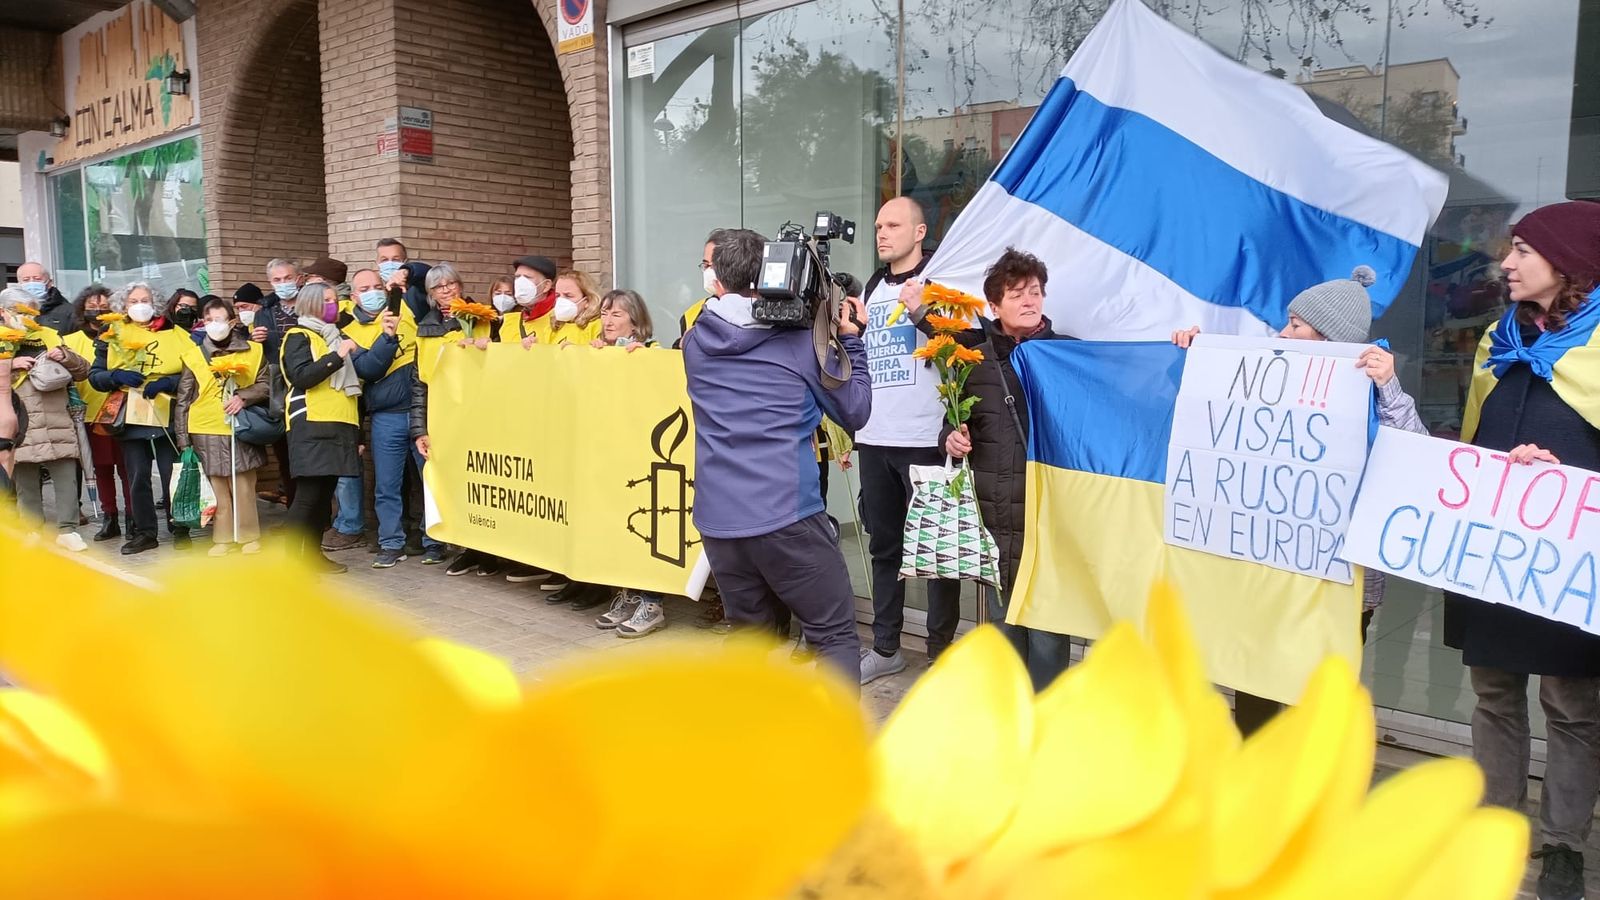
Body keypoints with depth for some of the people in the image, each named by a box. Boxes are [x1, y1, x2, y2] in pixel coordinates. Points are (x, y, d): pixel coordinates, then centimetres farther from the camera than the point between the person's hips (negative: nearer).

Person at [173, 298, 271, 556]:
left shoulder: (254, 350, 5)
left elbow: (265, 385, 6)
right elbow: (183, 399, 6)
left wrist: (243, 396, -14)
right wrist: (183, 438, 3)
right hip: (207, 432, 1)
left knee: (244, 488, 1)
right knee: (217, 489, 3)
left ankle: (249, 537, 12)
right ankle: (223, 539, 12)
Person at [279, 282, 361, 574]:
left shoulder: (335, 336, 24)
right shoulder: (298, 336, 0)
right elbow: (301, 376, -17)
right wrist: (338, 356, -19)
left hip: (339, 424, 8)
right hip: (311, 425, -8)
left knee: (325, 493, 8)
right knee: (308, 493, -11)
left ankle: (314, 554, 15)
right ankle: (292, 559, -7)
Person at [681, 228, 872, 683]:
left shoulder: (695, 343, 9)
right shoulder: (798, 339, -2)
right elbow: (854, 412, 6)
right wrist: (850, 340, 16)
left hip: (718, 518, 5)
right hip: (787, 514, -4)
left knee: (748, 632, 19)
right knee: (835, 635, 6)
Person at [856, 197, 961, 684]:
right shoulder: (872, 287, 17)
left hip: (924, 439, -6)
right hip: (874, 440, 6)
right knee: (883, 544, 12)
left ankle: (943, 652, 12)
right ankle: (885, 648, 23)